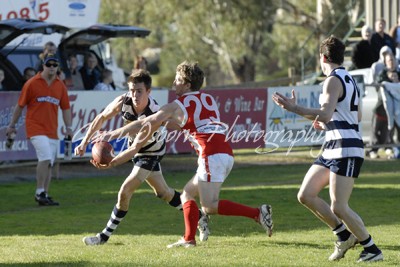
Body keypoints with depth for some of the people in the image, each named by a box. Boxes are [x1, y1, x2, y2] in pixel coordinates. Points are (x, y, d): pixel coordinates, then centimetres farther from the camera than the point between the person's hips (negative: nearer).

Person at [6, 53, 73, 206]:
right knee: (45, 157, -21)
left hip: (52, 131, 5)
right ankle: (40, 192, -13)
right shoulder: (31, 84, -2)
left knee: (49, 164, 7)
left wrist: (68, 128, 4)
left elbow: (65, 108, 14)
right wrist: (12, 125, 5)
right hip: (35, 128, -5)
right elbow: (20, 106, 3)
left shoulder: (60, 86, 10)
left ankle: (44, 195, 16)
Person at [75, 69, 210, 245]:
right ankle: (199, 218, 35)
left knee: (125, 192, -13)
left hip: (150, 153, -6)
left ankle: (105, 236, 1)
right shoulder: (123, 102, -23)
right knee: (163, 192, 18)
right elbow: (101, 118, -5)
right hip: (137, 149, 6)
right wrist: (85, 142, -11)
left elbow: (135, 148, -38)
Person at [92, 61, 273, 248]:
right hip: (226, 154, 8)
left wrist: (112, 134, 12)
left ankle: (257, 213, -17)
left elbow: (145, 124, 5)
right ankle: (189, 239, 10)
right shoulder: (208, 99, 20)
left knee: (209, 207, -8)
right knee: (187, 194, 16)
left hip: (212, 155, -8)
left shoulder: (178, 105, 1)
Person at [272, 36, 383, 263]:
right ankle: (345, 236, 13)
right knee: (306, 195, 6)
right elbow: (357, 116, 28)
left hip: (346, 150, -10)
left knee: (339, 207, -11)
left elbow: (325, 115, -25)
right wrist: (326, 123, 34)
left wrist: (294, 108, -23)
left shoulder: (333, 80, -12)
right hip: (333, 149, 10)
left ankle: (372, 250, 0)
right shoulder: (349, 80, 18)